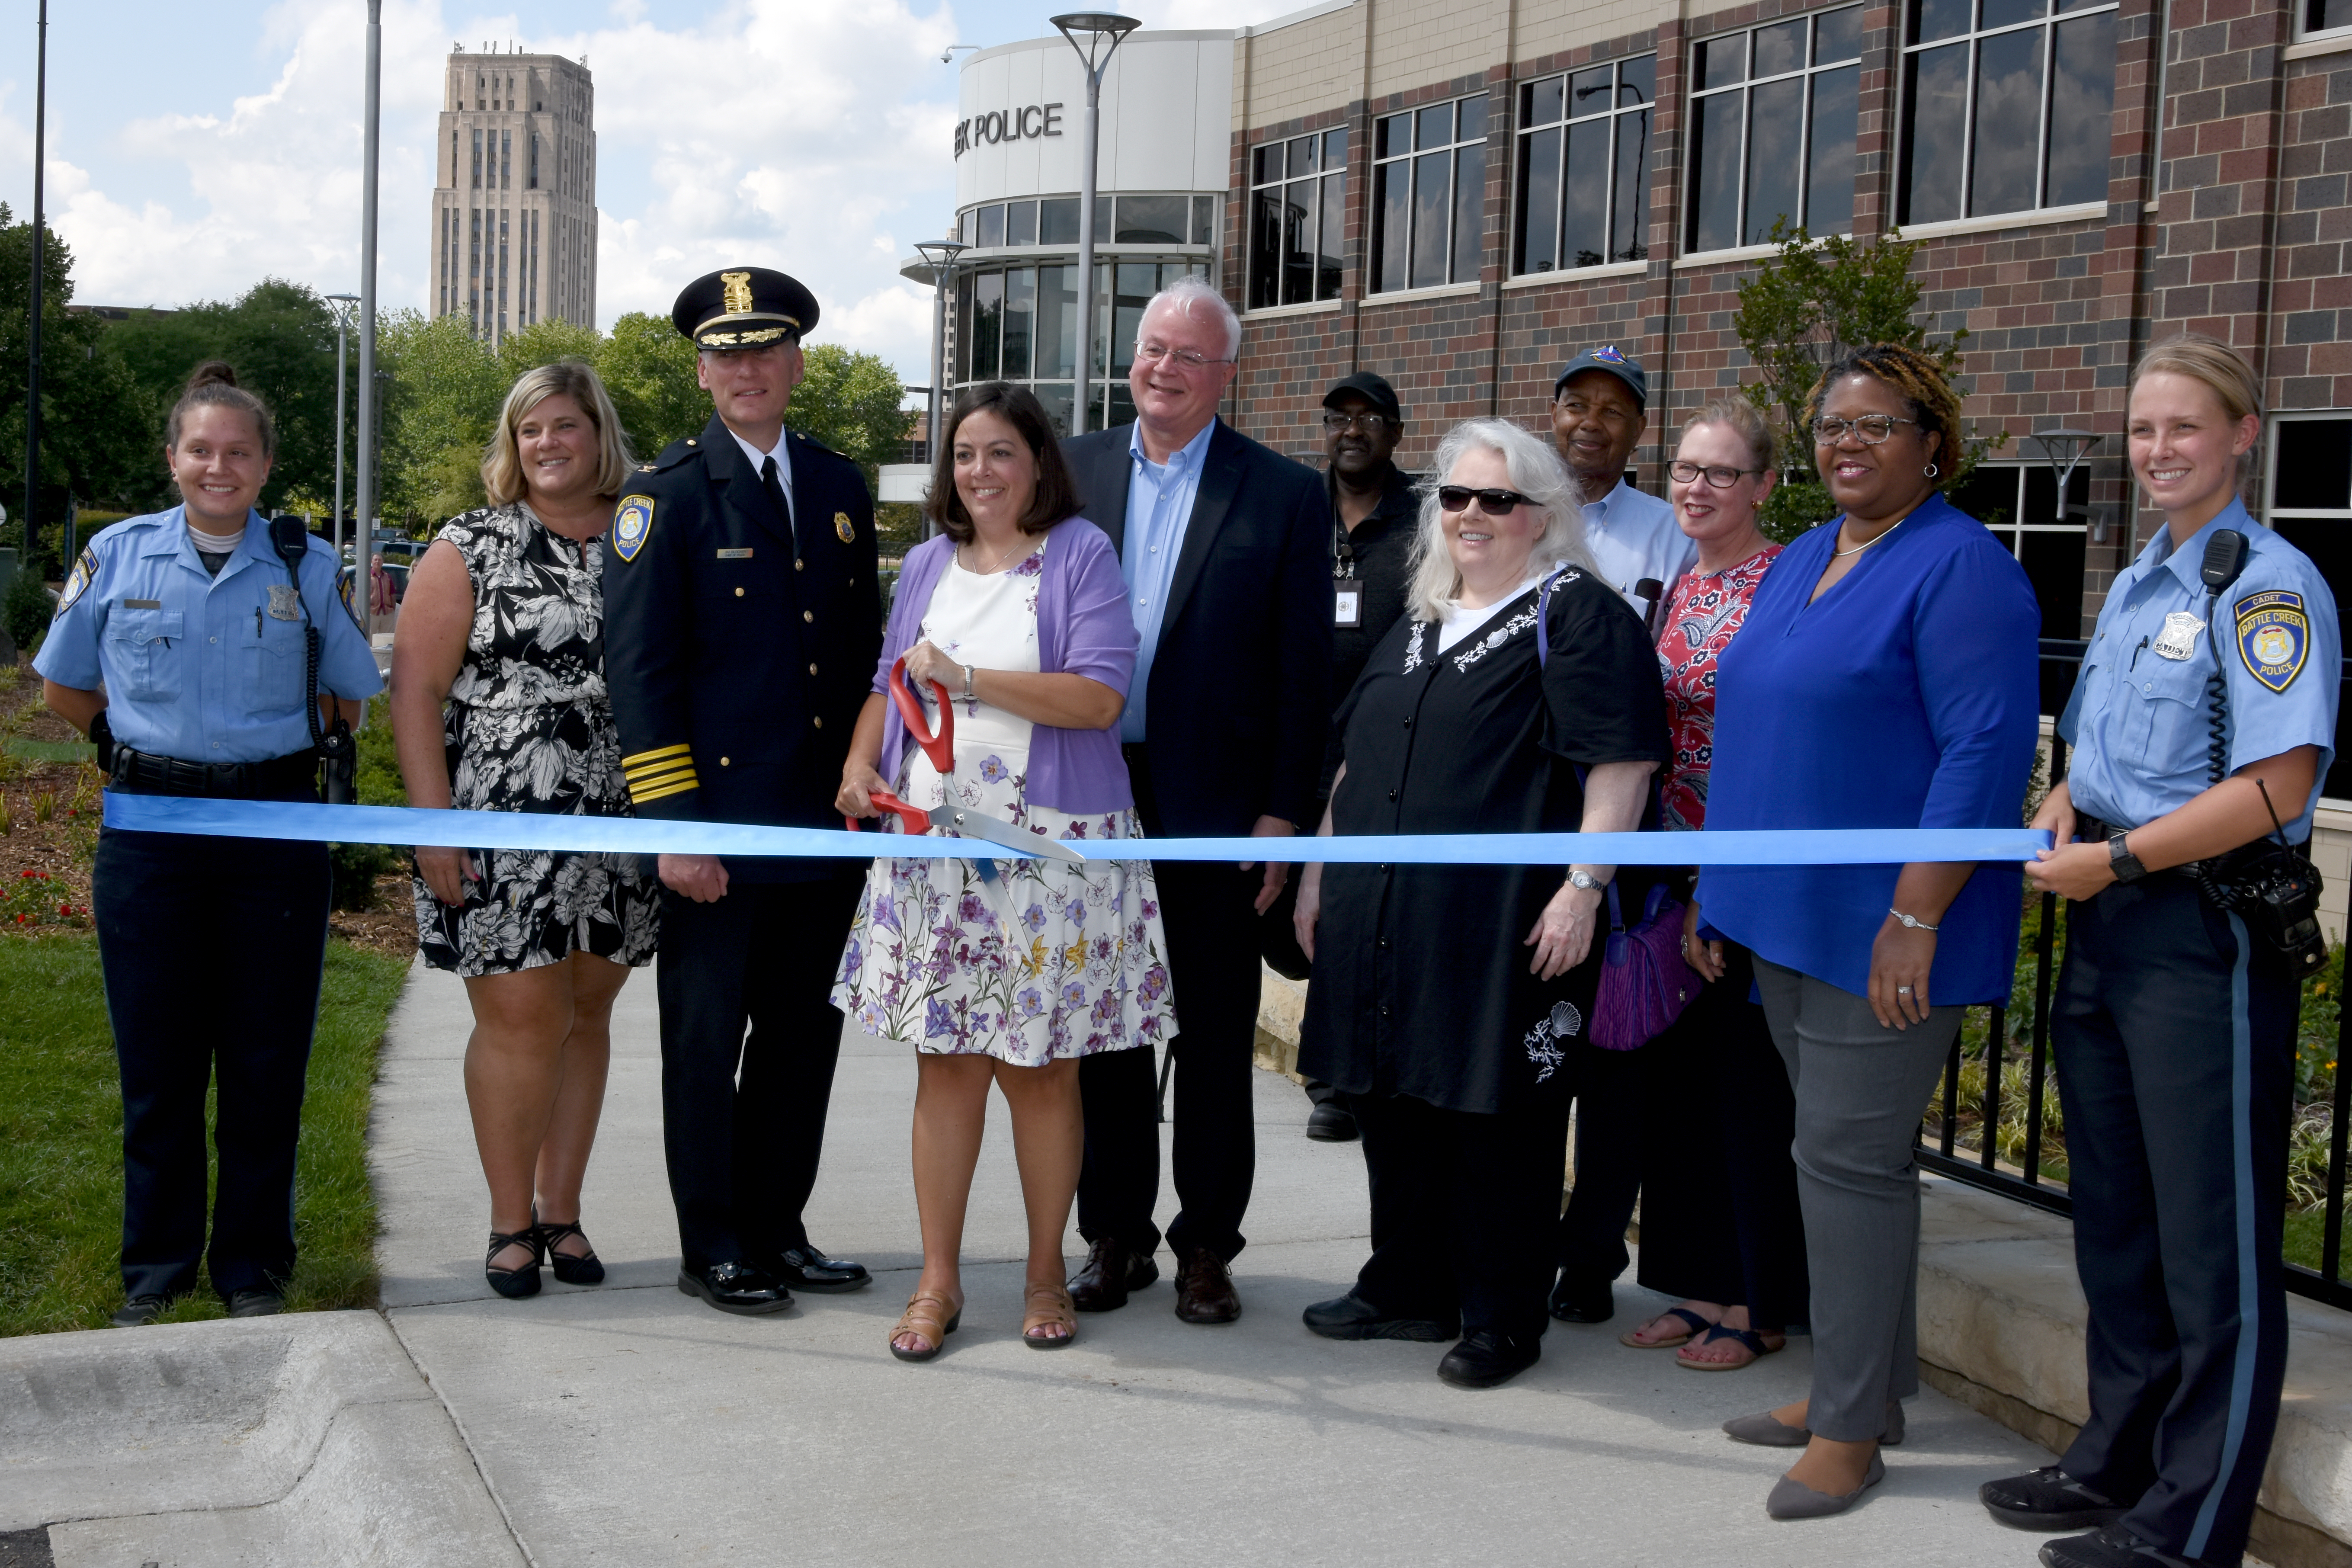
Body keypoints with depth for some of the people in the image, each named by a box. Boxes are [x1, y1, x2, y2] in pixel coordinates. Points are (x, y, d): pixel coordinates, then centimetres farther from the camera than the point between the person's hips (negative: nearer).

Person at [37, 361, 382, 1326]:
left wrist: (261, 737, 7)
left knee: (267, 1062, 4)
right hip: (150, 829, 0)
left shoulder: (308, 566, 4)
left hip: (277, 829, 0)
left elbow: (350, 698, 13)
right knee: (156, 1062, 5)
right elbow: (63, 690, 13)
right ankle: (155, 1272, 20)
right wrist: (157, 746, 9)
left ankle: (252, 1269, 17)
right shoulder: (117, 555, 5)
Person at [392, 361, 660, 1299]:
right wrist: (434, 826, -10)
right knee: (521, 1021, -4)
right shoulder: (473, 548, 1)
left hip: (618, 835, 3)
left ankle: (561, 1212, 20)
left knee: (585, 1016, 9)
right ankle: (511, 1224, 10)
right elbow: (414, 687, -3)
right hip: (501, 834, -3)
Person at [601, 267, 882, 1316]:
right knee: (705, 1041, 4)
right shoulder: (665, 497, -5)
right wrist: (673, 825, -15)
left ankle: (777, 1230, 26)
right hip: (718, 824, -5)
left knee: (804, 1035, 13)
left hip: (827, 825, 5)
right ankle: (711, 1249, 16)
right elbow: (639, 671, -9)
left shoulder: (840, 487, 12)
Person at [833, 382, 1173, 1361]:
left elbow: (1101, 697, -14)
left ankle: (1046, 1274, 18)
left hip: (1050, 849, -4)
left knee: (1041, 1068, 4)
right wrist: (862, 762, 5)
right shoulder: (927, 564, 14)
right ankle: (938, 1280, 14)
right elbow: (891, 684, 24)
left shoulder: (1081, 556, -3)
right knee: (944, 1060, 5)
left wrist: (967, 676, -15)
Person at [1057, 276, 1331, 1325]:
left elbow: (1304, 668, -2)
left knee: (1214, 1039, 6)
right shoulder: (1073, 471, 7)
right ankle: (1113, 1235, 23)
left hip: (1213, 804, -2)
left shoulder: (1284, 494, -1)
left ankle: (1205, 1246, 19)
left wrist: (1283, 812, -7)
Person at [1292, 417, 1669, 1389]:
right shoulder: (1417, 624, 18)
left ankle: (1502, 1319, 13)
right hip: (1385, 915, 7)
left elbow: (1622, 762, -13)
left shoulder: (1577, 615, -5)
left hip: (1506, 924, -7)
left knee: (1495, 1113, 0)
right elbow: (1358, 758, 23)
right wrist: (1320, 871, 19)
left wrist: (1584, 885, -20)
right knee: (1393, 1101, 13)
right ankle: (1408, 1290, 28)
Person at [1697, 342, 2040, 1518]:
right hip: (1790, 917, 8)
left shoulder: (1960, 569, -13)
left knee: (1848, 1159, -5)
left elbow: (1986, 753, -19)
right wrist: (1725, 889, 18)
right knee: (1846, 1154, 15)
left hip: (1881, 927, -8)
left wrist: (1915, 914, -23)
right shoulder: (1798, 563, 15)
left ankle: (1850, 1429, 5)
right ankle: (1862, 1385, 26)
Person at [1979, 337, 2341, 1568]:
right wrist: (2058, 816, 4)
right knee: (2114, 1216, 17)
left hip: (2207, 938, -9)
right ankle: (2117, 1458, 31)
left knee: (2212, 1238, 1)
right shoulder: (2135, 586, 15)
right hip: (2105, 928, 9)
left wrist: (2119, 858, -18)